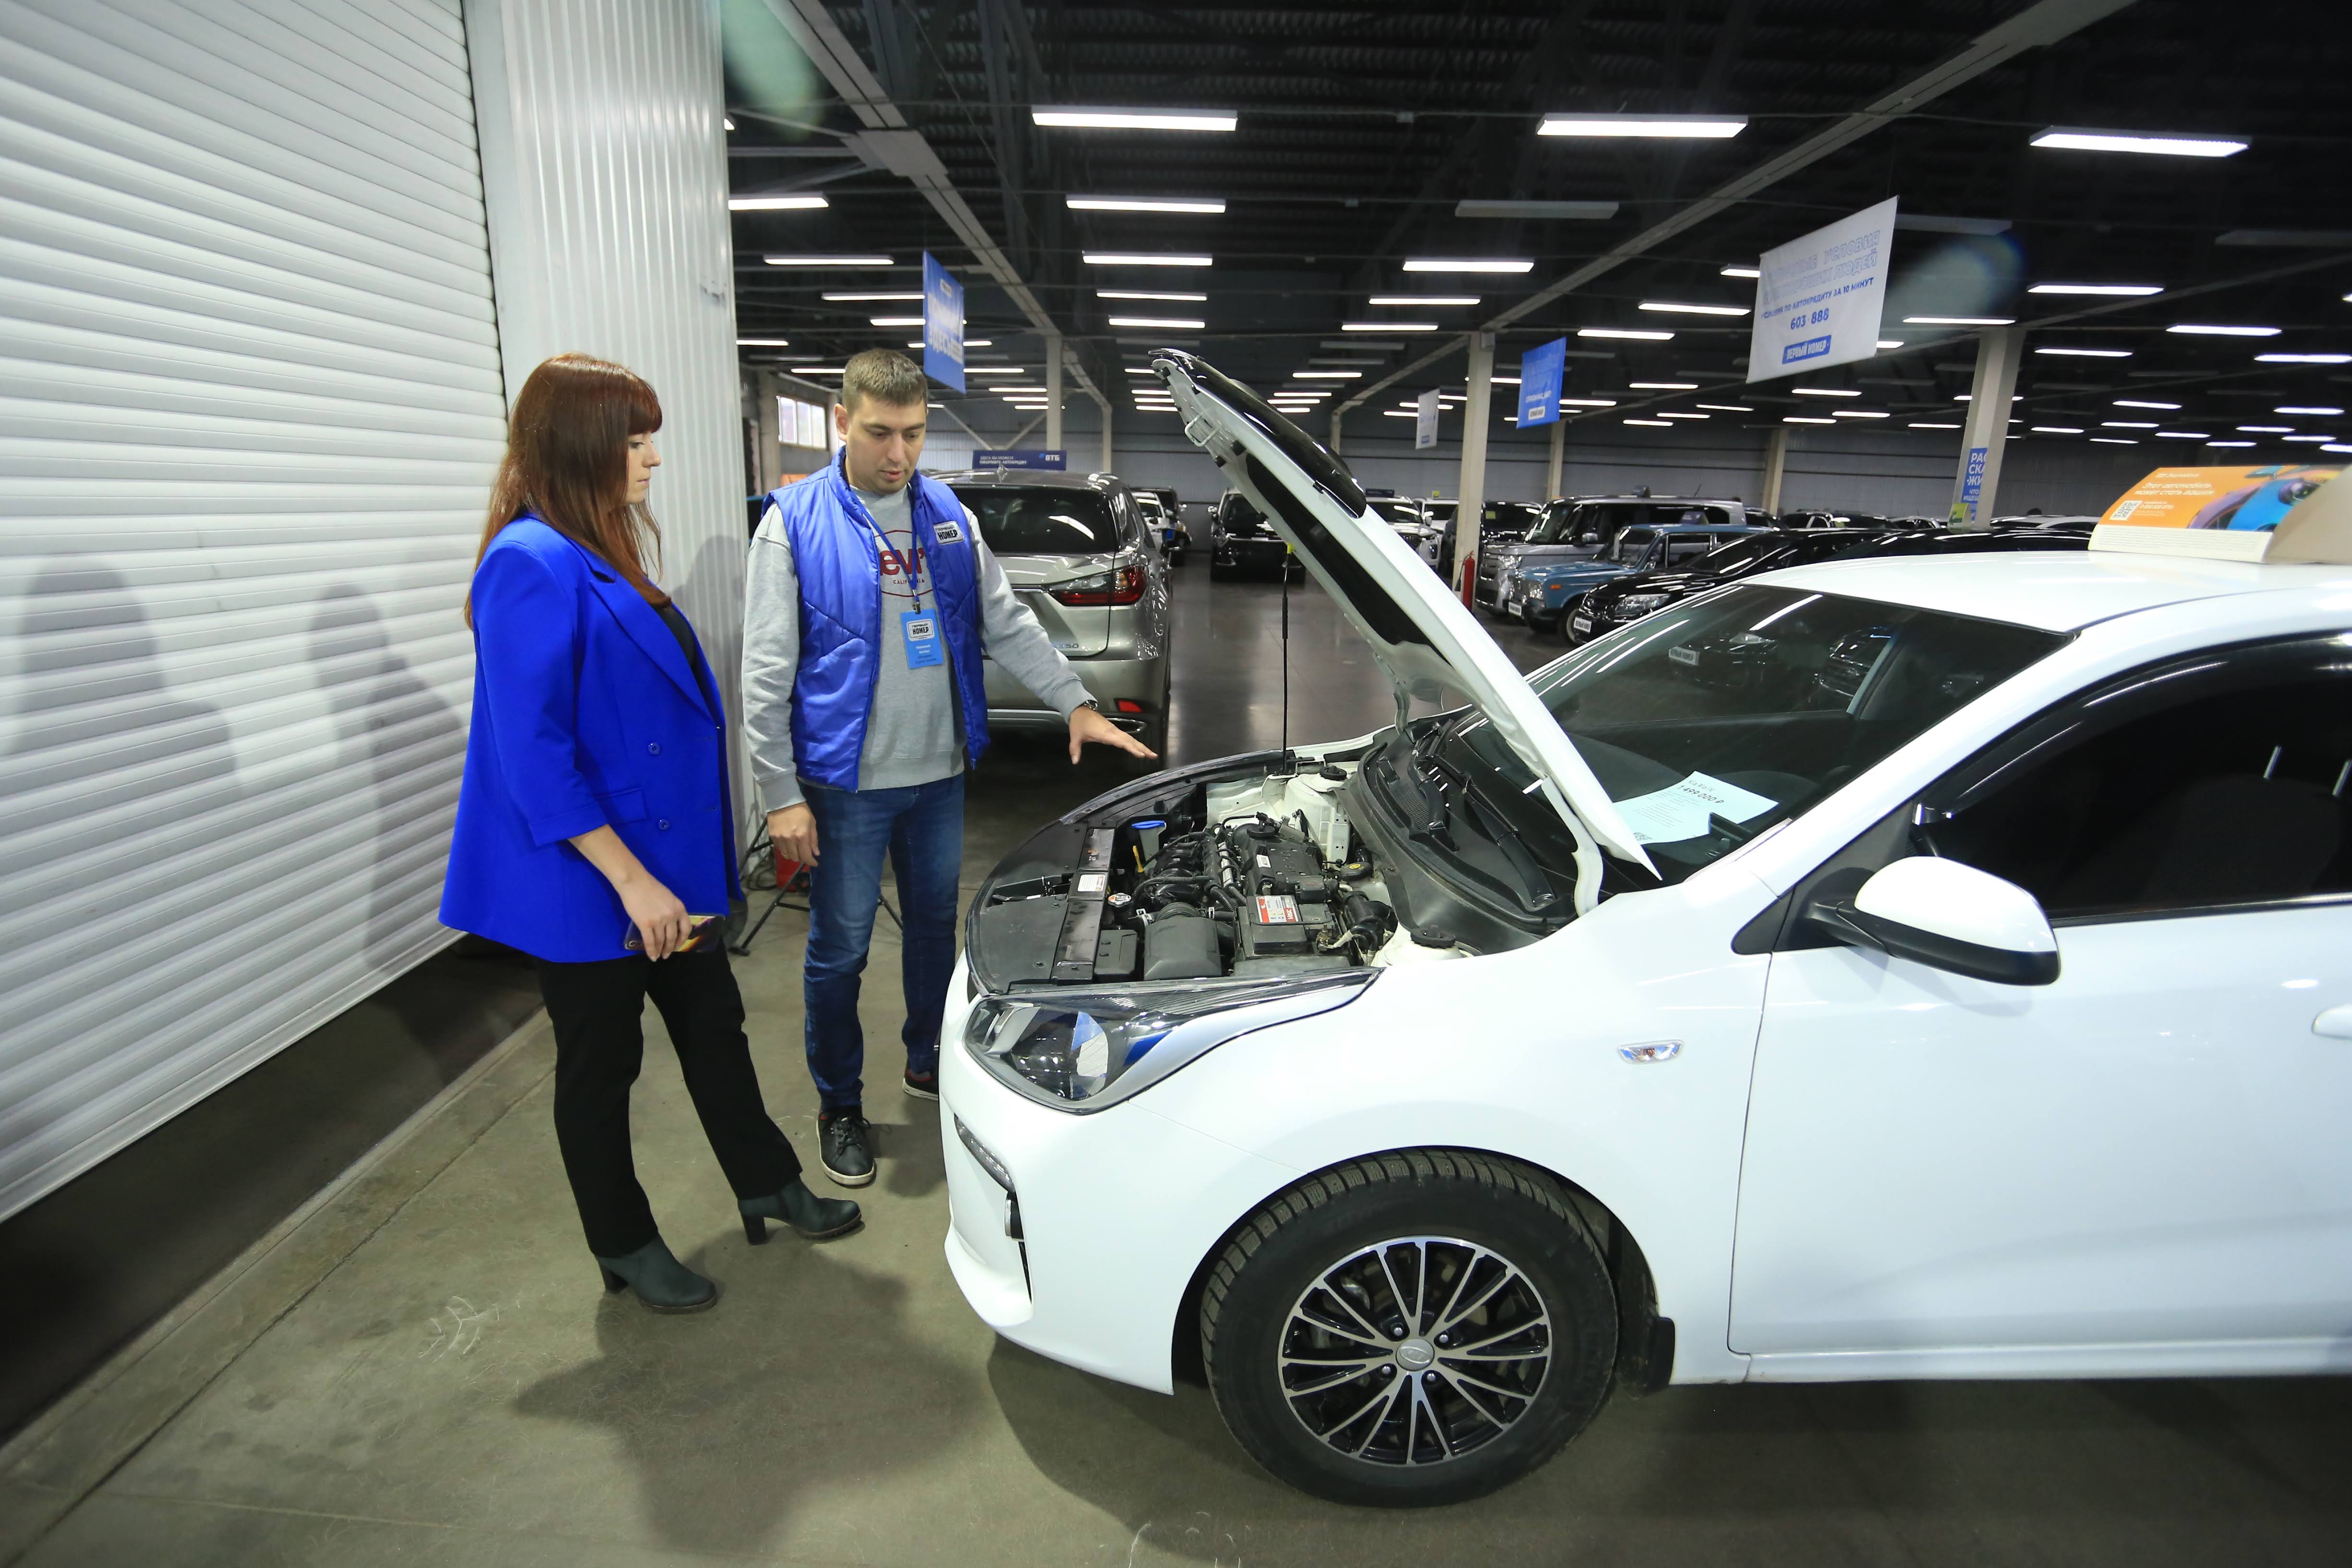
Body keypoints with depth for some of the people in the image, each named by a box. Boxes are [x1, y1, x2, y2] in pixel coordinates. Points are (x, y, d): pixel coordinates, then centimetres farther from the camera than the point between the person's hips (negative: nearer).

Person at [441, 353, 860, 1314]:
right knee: (601, 1065, 10)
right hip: (587, 885, -9)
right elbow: (534, 756, -24)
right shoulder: (531, 566, -20)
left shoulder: (603, 560, 10)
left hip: (667, 866, 9)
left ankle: (767, 1186, 37)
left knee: (714, 1027, 19)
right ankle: (625, 1249, 30)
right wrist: (632, 880, -24)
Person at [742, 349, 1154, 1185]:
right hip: (845, 782, -4)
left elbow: (1006, 623, 9)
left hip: (940, 773, 5)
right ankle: (840, 1104, 27)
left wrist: (1076, 701, -2)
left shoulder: (949, 517, 4)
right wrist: (781, 793, -14)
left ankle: (928, 1061, 40)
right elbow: (767, 670, -11)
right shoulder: (795, 522, -9)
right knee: (840, 949, 7)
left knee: (935, 925, 18)